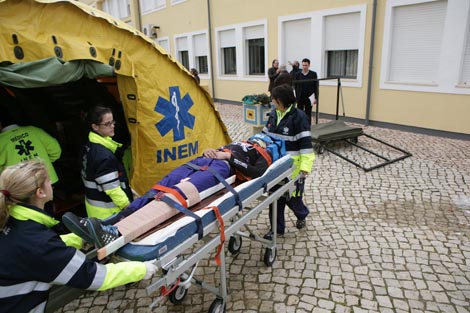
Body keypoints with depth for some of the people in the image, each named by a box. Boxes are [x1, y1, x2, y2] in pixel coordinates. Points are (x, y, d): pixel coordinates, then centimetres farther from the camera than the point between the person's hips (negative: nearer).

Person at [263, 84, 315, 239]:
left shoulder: (298, 117, -15)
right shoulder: (273, 114, 4)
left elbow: (306, 143, -17)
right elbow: (265, 135, 15)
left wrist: (305, 166, -23)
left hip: (292, 165, -6)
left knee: (292, 196, 8)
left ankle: (302, 214, 41)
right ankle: (277, 228, 25)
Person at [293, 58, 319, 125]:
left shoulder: (313, 74, -1)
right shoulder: (297, 74, 2)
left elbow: (316, 87, 0)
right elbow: (295, 87, 2)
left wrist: (316, 98, -6)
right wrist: (295, 98, -4)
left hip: (309, 98, -1)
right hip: (300, 98, 1)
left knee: (308, 114, 7)